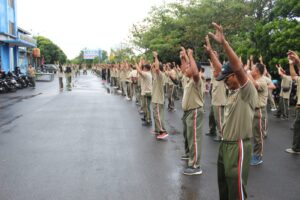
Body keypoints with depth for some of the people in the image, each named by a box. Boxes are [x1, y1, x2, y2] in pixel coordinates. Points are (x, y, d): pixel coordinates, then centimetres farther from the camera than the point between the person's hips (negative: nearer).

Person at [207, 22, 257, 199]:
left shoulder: (248, 91, -15)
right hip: (225, 143, 9)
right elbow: (221, 69, 21)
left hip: (238, 146, -9)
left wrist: (224, 43, -35)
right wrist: (211, 52, 26)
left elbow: (238, 67, -30)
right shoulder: (233, 91, 10)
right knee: (224, 183, 20)